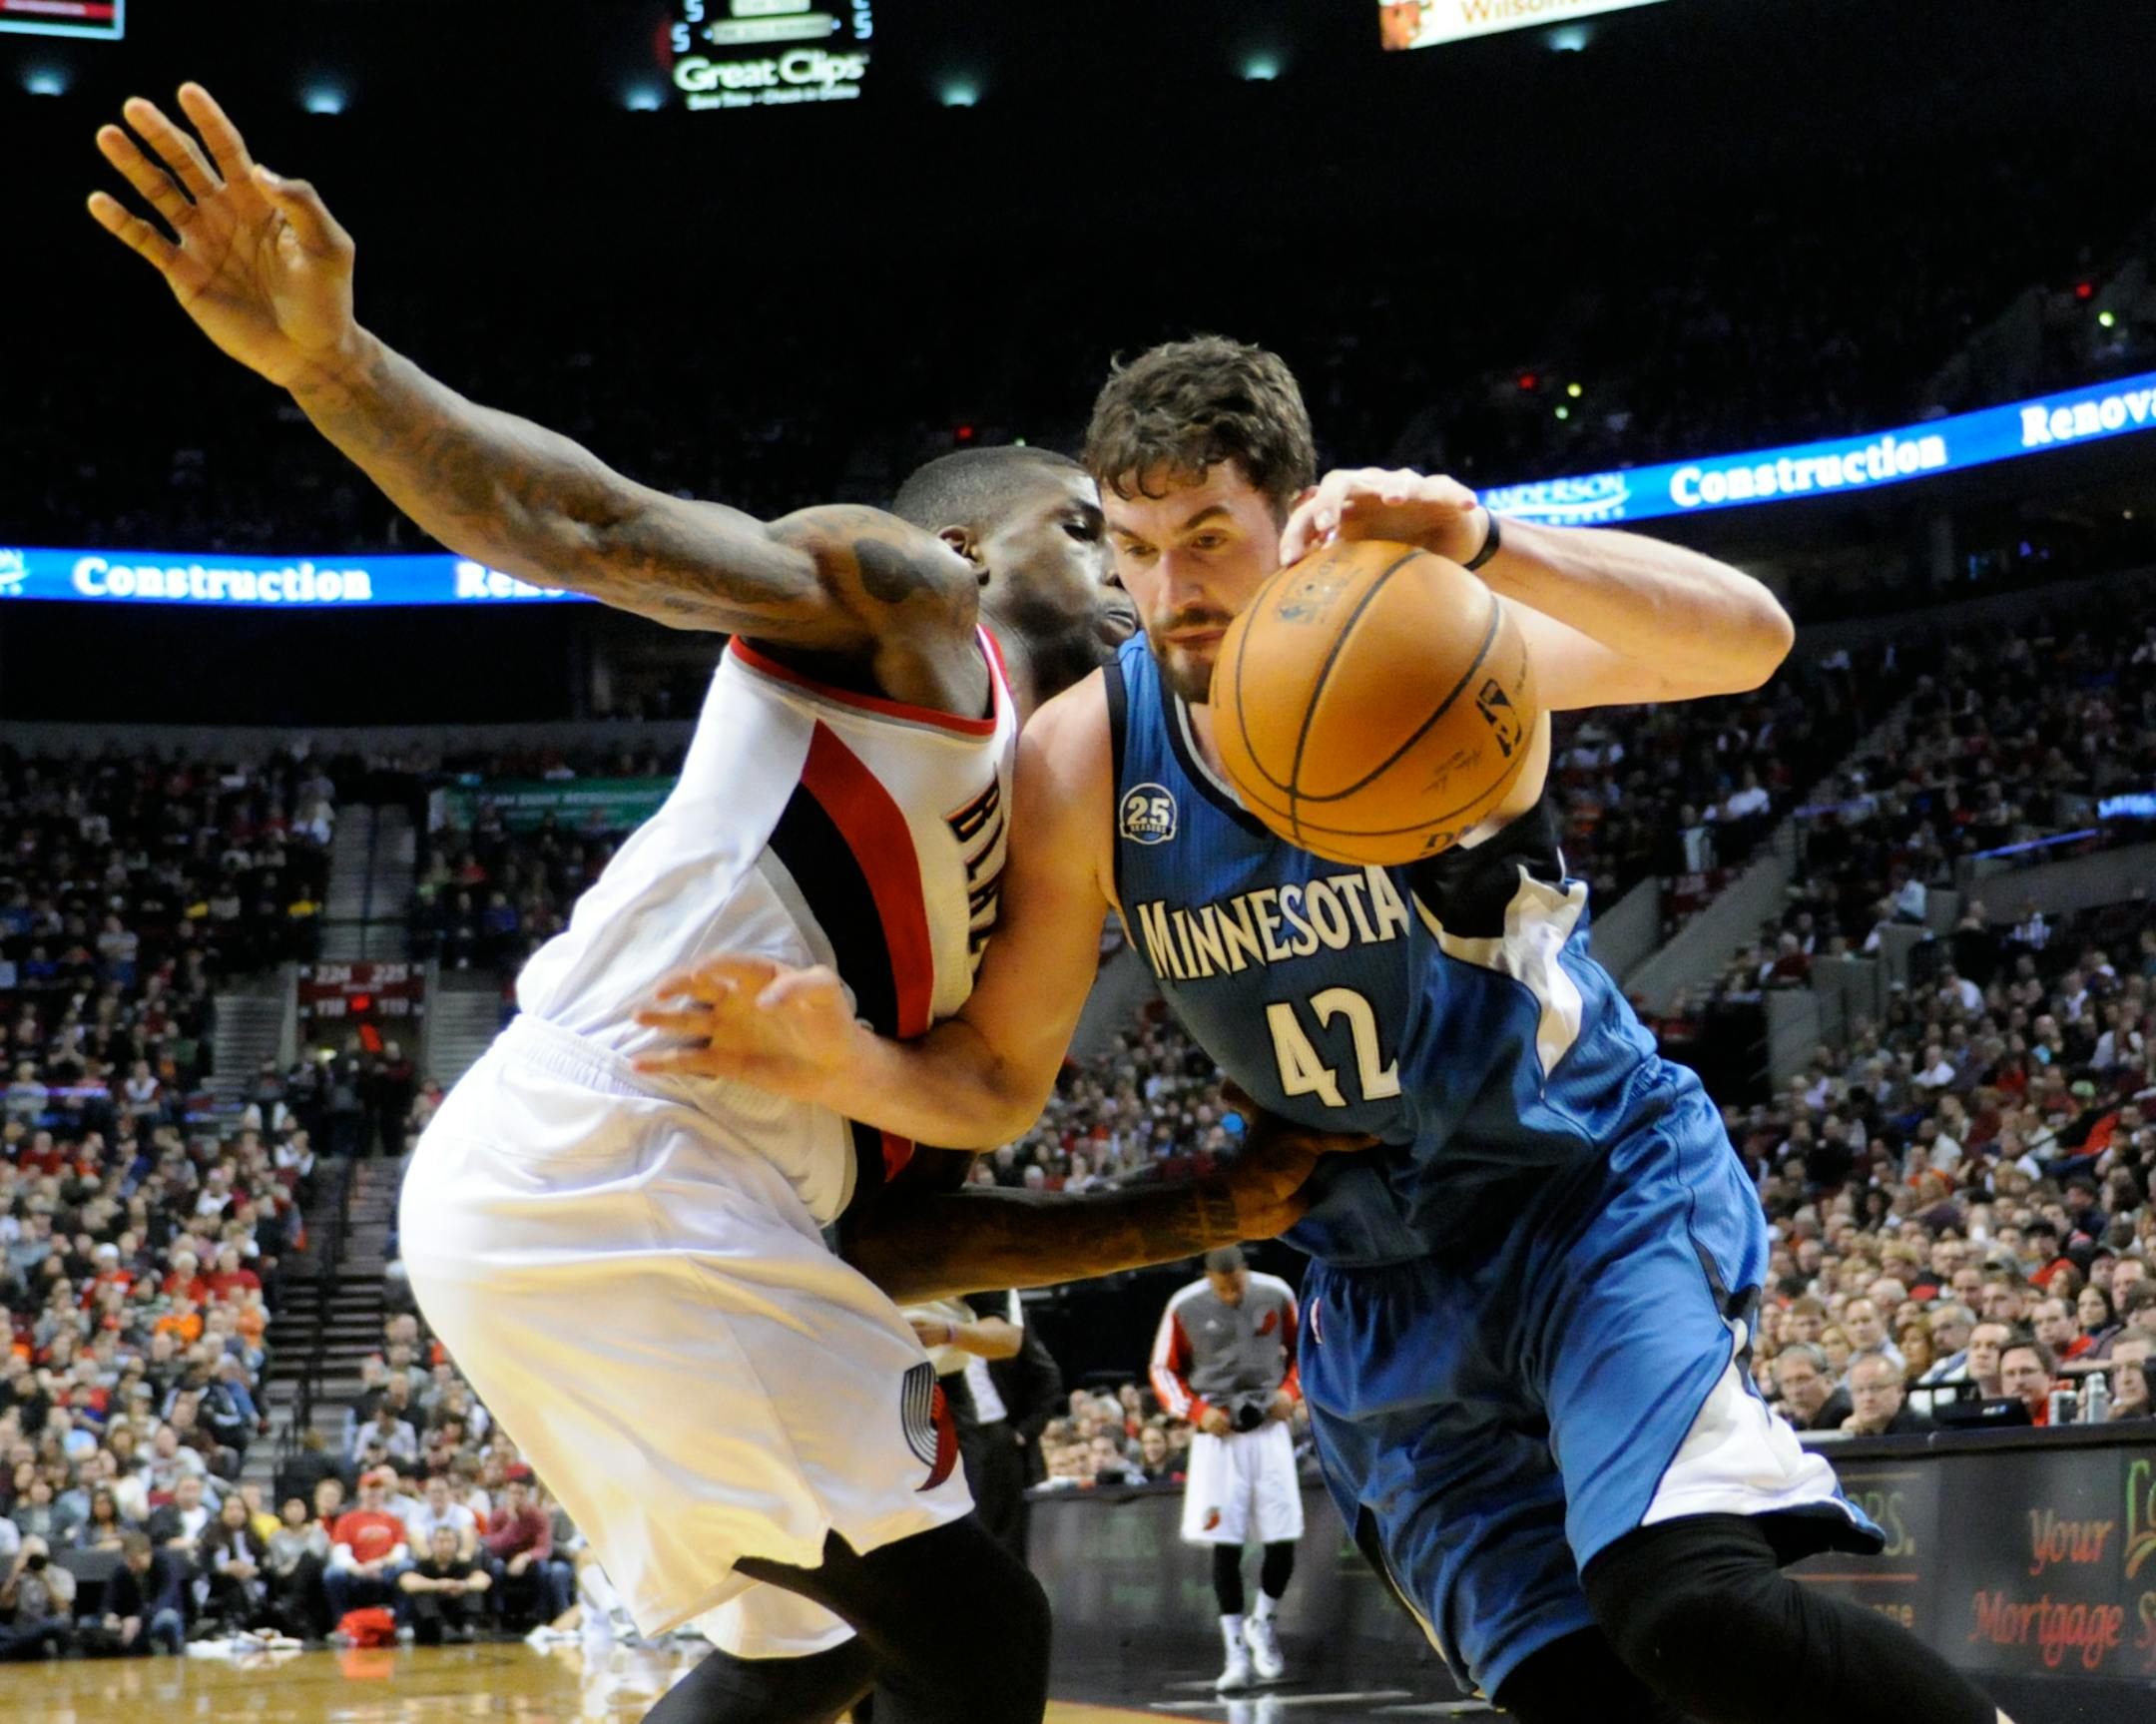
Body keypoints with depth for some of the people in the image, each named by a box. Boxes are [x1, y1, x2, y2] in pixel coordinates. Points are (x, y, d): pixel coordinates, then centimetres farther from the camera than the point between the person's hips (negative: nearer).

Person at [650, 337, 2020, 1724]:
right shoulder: (1082, 766, -10)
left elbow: (1750, 642, -34)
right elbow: (998, 1085, -3)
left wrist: (1488, 550, -49)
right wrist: (848, 1064, -25)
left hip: (1604, 1194, -4)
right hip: (1385, 1273, 4)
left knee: (1682, 1606, -27)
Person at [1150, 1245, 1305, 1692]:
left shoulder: (1276, 1295, -3)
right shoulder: (1184, 1308, -8)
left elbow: (1301, 1349, 13)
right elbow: (1164, 1371, 3)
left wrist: (1290, 1390, -3)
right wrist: (1198, 1412, -10)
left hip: (1269, 1427, 2)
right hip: (1219, 1433, -2)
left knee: (1284, 1541, -1)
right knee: (1225, 1545, -5)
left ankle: (1263, 1624, 25)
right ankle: (1237, 1655, 2)